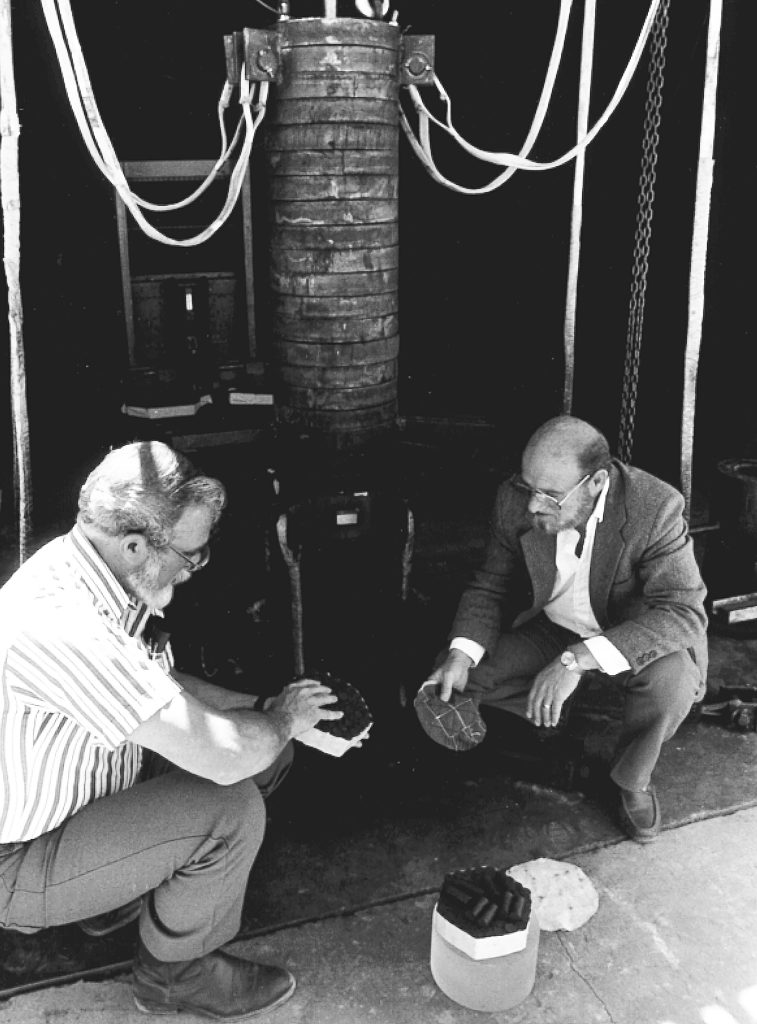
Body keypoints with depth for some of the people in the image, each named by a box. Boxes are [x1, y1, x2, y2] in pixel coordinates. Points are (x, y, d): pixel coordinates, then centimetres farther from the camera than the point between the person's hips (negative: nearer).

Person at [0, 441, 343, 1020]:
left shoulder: (96, 573, -7)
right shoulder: (61, 626, -37)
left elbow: (165, 681, 10)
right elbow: (221, 756, -36)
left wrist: (267, 709, -2)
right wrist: (285, 719, -15)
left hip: (84, 794, 9)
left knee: (268, 750, 2)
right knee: (231, 810, -24)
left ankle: (120, 895, 17)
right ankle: (177, 973, 5)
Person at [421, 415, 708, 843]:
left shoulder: (655, 508, -31)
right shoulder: (516, 501, -19)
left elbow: (685, 612, -36)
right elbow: (491, 586, -5)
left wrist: (578, 659, -46)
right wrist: (461, 654, -25)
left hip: (636, 633, -3)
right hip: (552, 629, 3)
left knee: (671, 679, -35)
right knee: (454, 678, -13)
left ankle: (632, 780, -3)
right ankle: (552, 711, 15)